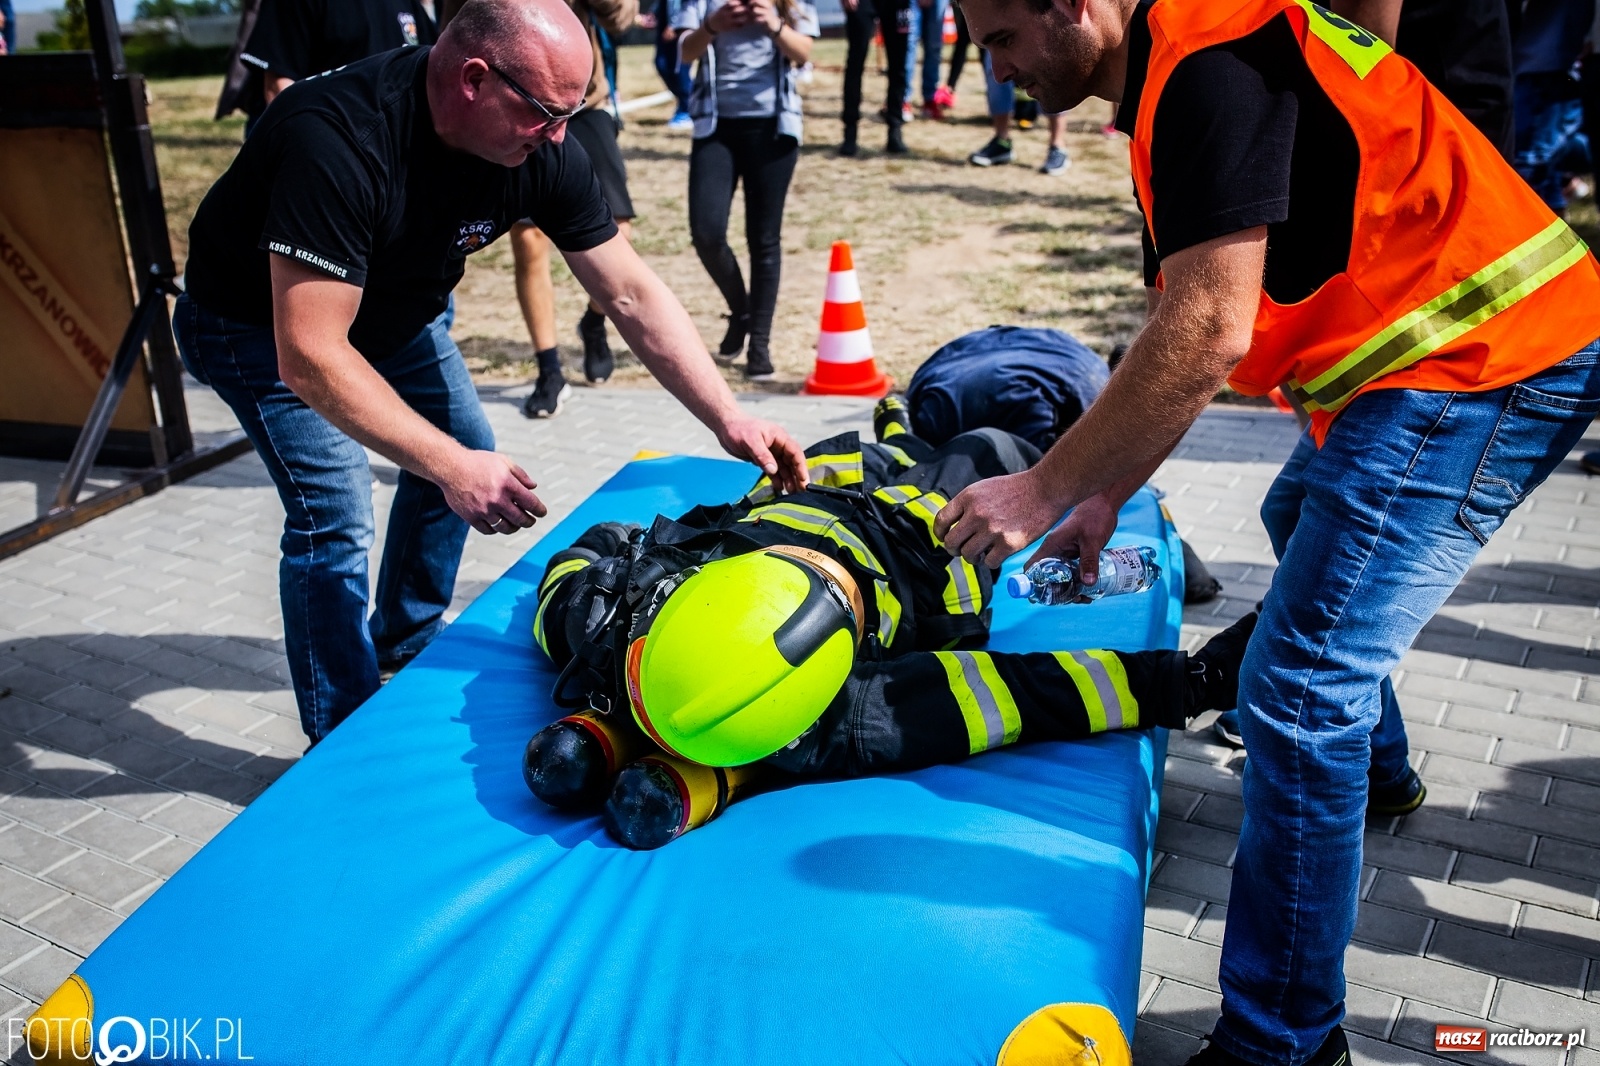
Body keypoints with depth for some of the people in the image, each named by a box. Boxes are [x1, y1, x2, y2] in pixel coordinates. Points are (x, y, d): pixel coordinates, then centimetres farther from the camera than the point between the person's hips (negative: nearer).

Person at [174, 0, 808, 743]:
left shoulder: (542, 152, -22)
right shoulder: (338, 141, -40)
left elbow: (632, 295, -16)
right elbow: (308, 356, -41)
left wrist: (727, 418, -22)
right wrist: (451, 467, -43)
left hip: (392, 306, 7)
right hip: (259, 320, -6)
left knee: (463, 454, 11)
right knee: (333, 515, -16)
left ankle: (405, 645, 35)